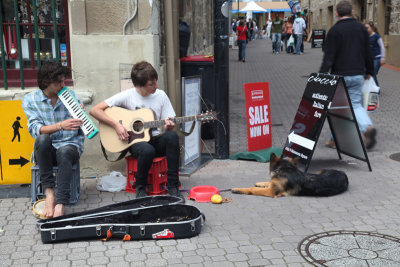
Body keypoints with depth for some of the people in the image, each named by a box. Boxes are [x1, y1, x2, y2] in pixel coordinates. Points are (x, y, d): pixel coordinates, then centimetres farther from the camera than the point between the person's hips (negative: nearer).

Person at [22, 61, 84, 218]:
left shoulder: (71, 95, 7)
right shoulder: (30, 100, 1)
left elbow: (82, 127, 10)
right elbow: (35, 129, -14)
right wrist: (60, 125, -29)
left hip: (70, 146, 0)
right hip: (45, 151, 0)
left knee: (64, 152, -36)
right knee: (43, 138, -35)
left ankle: (60, 205, -44)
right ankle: (49, 192, -29)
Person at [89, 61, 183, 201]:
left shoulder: (161, 96, 3)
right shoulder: (127, 96, -6)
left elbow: (168, 127, 7)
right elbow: (94, 110, -7)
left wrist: (168, 126, -18)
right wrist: (116, 124, -17)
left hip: (156, 140, 3)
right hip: (135, 141, -3)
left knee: (172, 136, -32)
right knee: (147, 150, -38)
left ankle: (173, 186, -24)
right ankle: (140, 188, -9)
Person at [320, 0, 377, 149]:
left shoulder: (334, 31, -9)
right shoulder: (361, 28, 7)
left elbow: (329, 57, -14)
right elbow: (368, 53, 12)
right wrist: (369, 71, 24)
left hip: (339, 75, -4)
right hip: (357, 75, 4)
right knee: (356, 105, 11)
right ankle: (368, 128, -15)